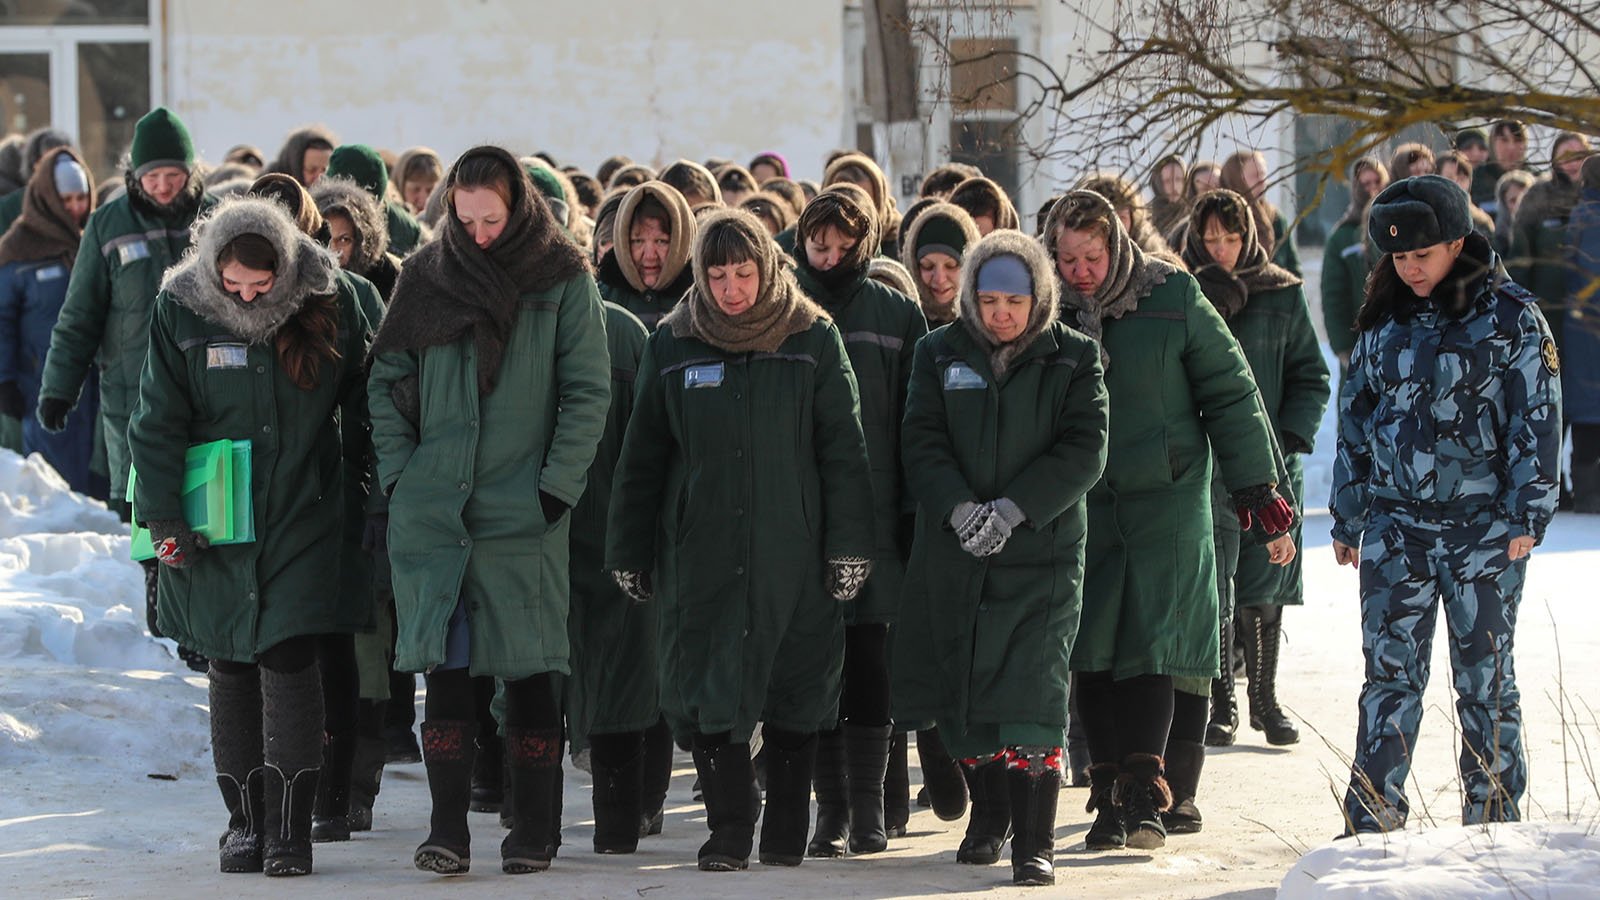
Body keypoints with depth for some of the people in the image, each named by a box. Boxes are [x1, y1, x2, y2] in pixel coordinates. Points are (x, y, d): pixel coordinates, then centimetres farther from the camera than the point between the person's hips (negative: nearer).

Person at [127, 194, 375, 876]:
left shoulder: (330, 304, -6)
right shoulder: (182, 310, -7)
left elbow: (362, 402, 8)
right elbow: (158, 423, -3)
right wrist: (163, 516, -7)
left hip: (304, 517, -1)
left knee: (289, 662, -9)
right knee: (231, 670, 7)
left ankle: (289, 827, -4)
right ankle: (245, 820, 17)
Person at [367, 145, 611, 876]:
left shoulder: (562, 280, 0)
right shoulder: (426, 277, 6)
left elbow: (587, 392, 0)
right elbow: (386, 382, 10)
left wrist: (556, 487, -7)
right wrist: (399, 473, -1)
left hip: (523, 511, -1)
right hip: (432, 508, 2)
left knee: (527, 669, 2)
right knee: (445, 666, -2)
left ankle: (533, 829, 10)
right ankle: (447, 829, -2)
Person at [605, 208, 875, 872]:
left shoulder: (813, 340, 2)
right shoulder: (672, 345, 6)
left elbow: (843, 451, 2)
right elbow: (641, 458, 11)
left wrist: (848, 545, -4)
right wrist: (629, 553, 10)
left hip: (793, 554, -1)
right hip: (700, 554, 1)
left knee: (794, 693, 3)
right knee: (704, 693, -4)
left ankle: (786, 834, 15)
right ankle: (729, 832, 6)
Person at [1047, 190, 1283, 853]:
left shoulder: (1171, 299, -5)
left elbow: (1229, 391, 2)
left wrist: (1254, 481, 2)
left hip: (1166, 500, -3)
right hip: (1079, 506, 3)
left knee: (1149, 643, -11)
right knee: (1090, 651, 1)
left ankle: (1144, 793, -11)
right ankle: (1109, 795, 9)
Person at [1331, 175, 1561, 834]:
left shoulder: (1510, 317, -3)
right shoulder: (1384, 322, 10)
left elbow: (1536, 417, -5)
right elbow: (1356, 420, 17)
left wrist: (1527, 514, -11)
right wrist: (1347, 517, 16)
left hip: (1485, 526, -3)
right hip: (1396, 525, 3)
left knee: (1485, 679, 3)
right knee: (1390, 674, -1)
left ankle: (1493, 823, 11)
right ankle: (1372, 822, 1)